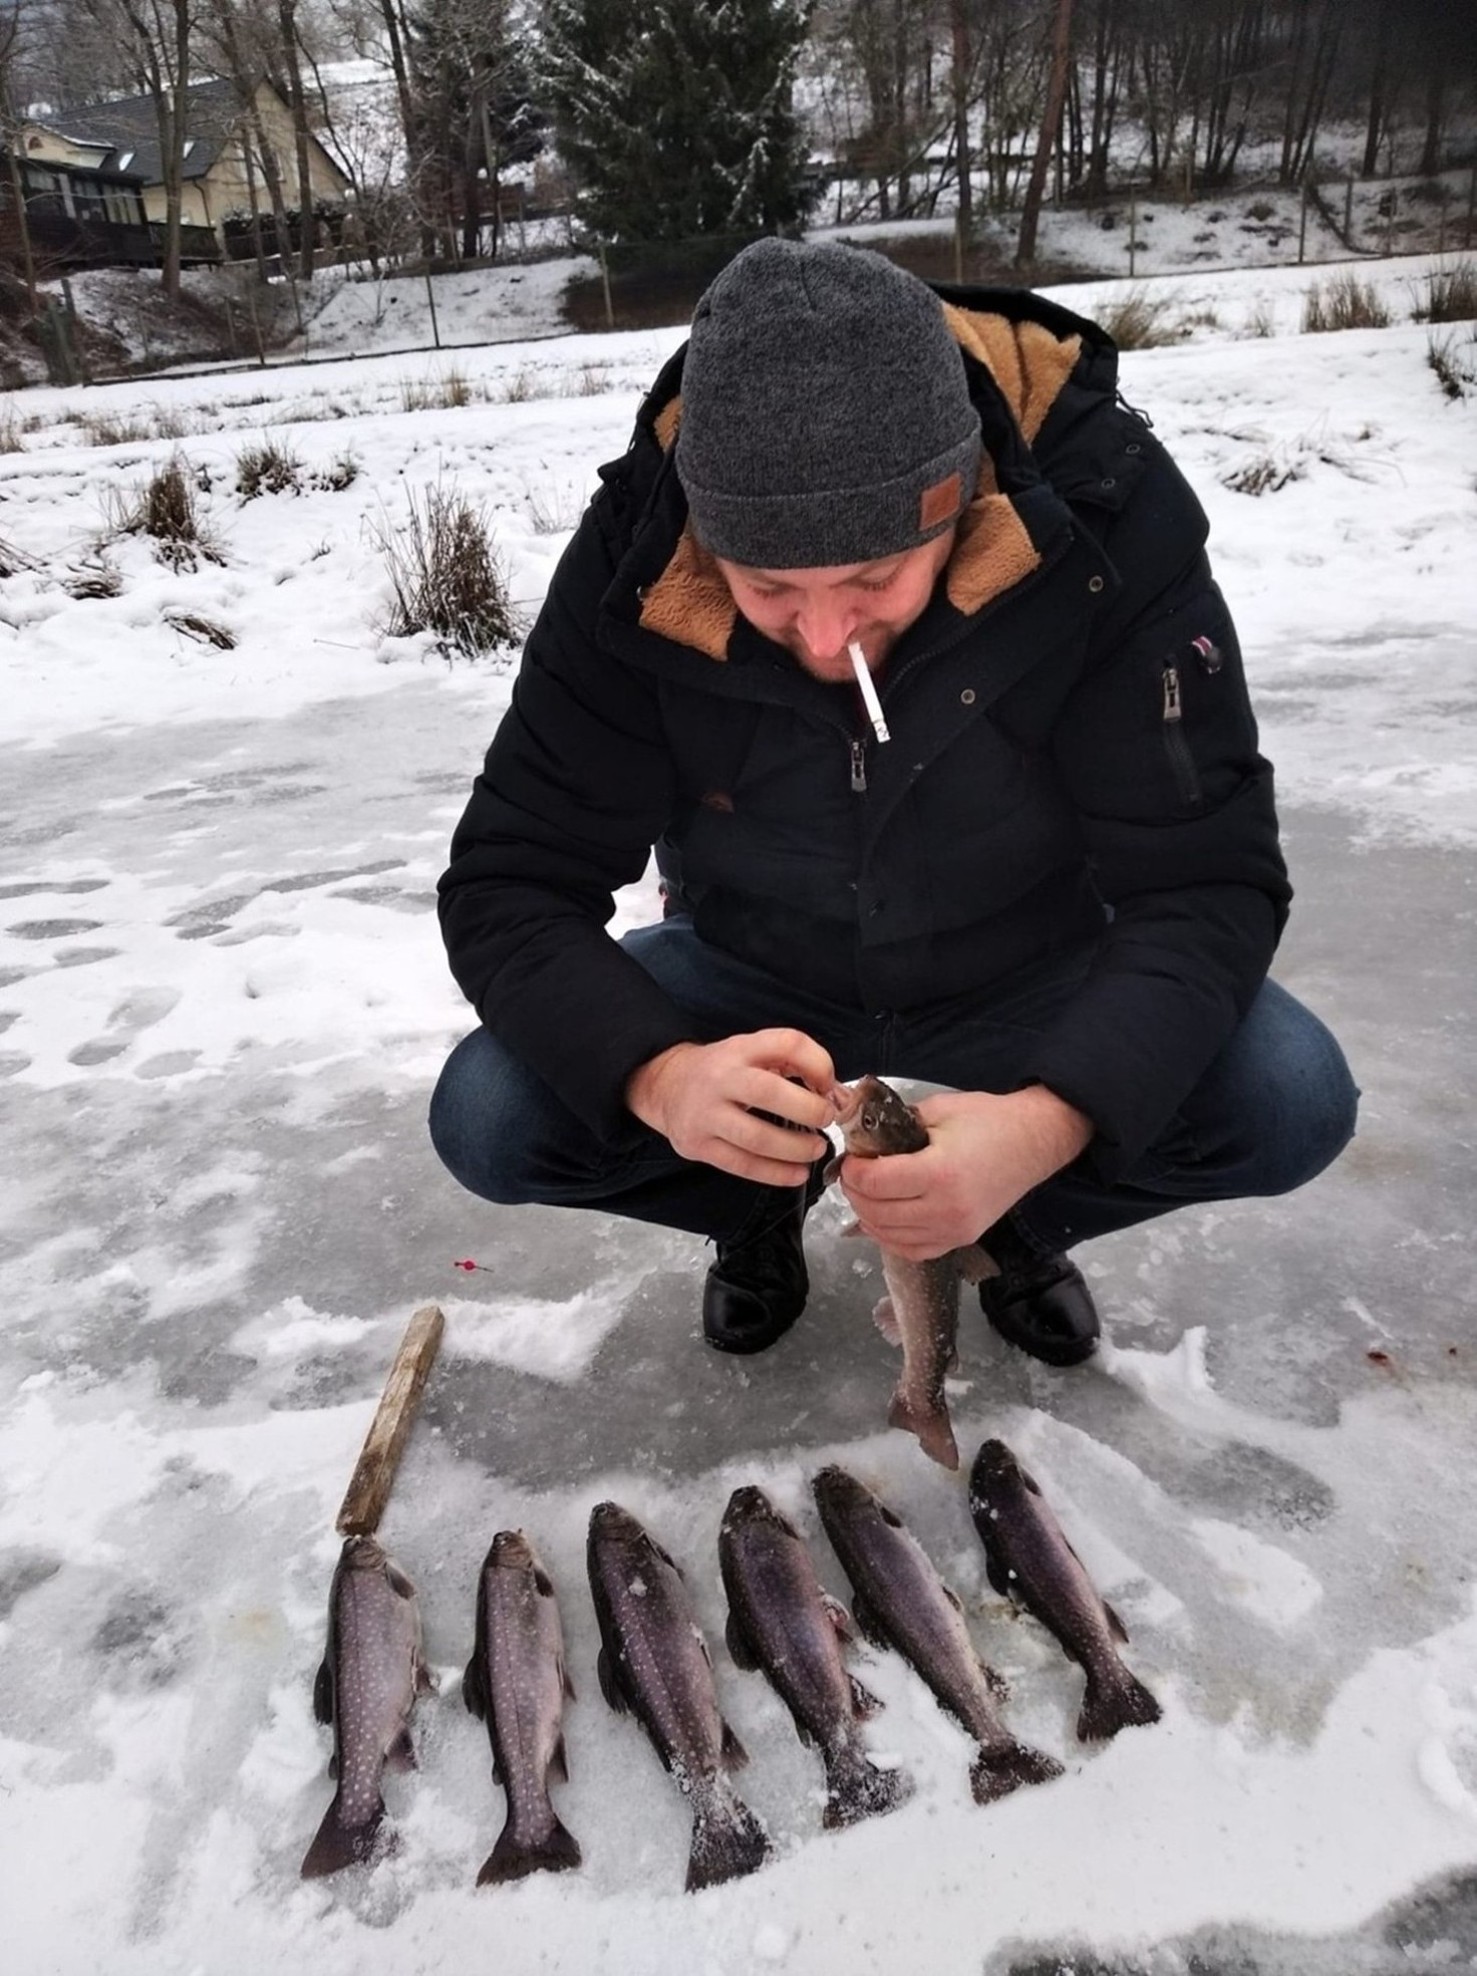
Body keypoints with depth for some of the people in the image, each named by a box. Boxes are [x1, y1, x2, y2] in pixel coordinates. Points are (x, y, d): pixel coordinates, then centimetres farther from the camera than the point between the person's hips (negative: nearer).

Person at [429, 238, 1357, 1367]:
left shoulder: (1106, 515, -28)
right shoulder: (636, 558, -24)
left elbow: (1206, 877, -25)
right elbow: (511, 884, -21)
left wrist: (1052, 1122, -44)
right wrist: (655, 1074, -42)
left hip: (1031, 969, 0)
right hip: (750, 976, 1)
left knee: (1293, 1104, -24)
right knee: (487, 1121, -20)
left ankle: (1032, 1215, 8)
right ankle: (760, 1203, 11)